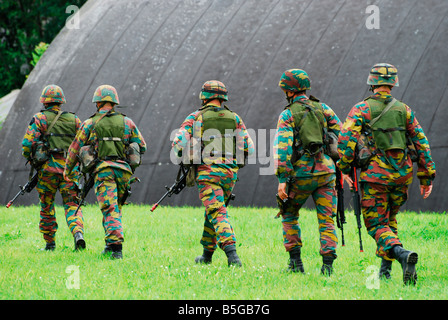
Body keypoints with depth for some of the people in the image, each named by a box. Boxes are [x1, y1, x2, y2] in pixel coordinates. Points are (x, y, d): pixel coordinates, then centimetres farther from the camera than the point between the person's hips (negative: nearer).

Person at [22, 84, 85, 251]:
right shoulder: (73, 119, 9)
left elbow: (27, 144, -7)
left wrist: (31, 159, 11)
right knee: (72, 205, 0)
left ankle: (50, 243, 20)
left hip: (48, 169, -1)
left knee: (47, 207, 13)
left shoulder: (39, 119, 0)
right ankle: (78, 233, -26)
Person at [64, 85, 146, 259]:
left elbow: (75, 148, 10)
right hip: (123, 171, 3)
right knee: (116, 208, 19)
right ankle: (110, 246, 22)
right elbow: (142, 147, 13)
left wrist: (67, 169, 23)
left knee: (110, 210, -11)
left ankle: (116, 246, -26)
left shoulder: (90, 124, 6)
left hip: (103, 170, -3)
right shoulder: (127, 122, 12)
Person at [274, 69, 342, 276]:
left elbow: (283, 148, -11)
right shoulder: (323, 109, 9)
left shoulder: (288, 115, -2)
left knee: (289, 214, 17)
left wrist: (282, 179, -14)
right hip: (326, 171, 3)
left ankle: (295, 261, 13)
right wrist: (342, 168, 13)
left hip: (301, 173, -3)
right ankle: (328, 263, -9)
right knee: (326, 219, 4)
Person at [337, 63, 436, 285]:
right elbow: (421, 142, 6)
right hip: (402, 175, 4)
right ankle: (386, 269, 18)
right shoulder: (404, 110, 8)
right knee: (388, 220, 22)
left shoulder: (361, 109, -1)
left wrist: (345, 170, -3)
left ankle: (401, 254, -29)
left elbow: (346, 140, -12)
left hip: (375, 176, -4)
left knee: (377, 225, -2)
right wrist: (426, 176, 9)